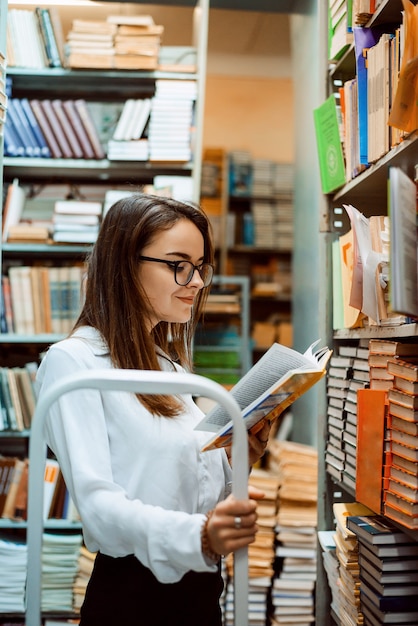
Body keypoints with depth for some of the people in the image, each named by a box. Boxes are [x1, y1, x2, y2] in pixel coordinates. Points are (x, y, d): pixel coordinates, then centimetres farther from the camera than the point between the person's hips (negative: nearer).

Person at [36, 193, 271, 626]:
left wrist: (236, 462, -6)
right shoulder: (73, 361, -12)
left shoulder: (169, 364, 12)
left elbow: (182, 481, 12)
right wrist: (197, 535, -35)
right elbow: (96, 502, -22)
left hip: (201, 588, 7)